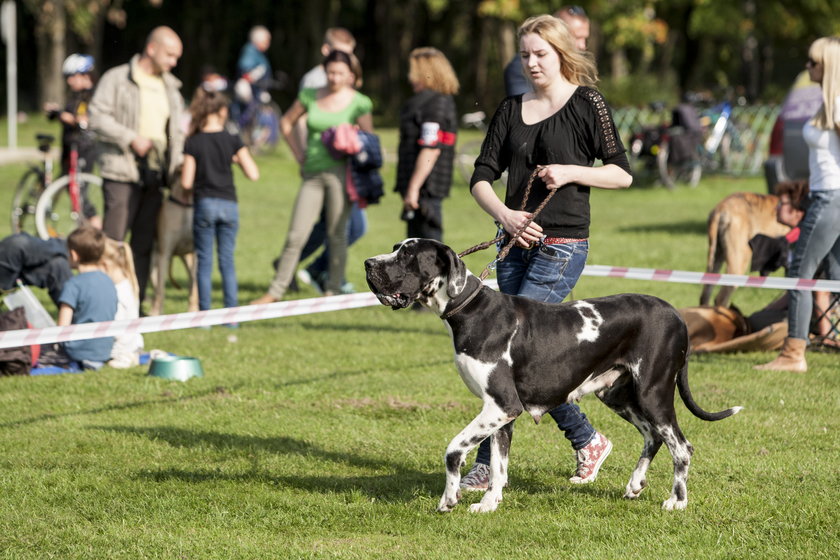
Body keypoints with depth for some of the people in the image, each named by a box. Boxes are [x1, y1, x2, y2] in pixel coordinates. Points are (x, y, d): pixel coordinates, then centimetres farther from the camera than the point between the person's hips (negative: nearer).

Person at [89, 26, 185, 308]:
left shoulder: (170, 87, 19)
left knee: (144, 243, 6)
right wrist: (131, 139, -16)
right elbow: (98, 117, -9)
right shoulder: (116, 79, 0)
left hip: (155, 176, 6)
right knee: (113, 240, -10)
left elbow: (177, 131, 24)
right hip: (122, 173, -6)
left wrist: (177, 165, 9)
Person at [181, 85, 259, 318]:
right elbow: (253, 174, -6)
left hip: (204, 203, -1)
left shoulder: (193, 144, -5)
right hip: (229, 204, 1)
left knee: (204, 261, 5)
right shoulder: (233, 141, -3)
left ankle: (204, 314, 2)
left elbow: (186, 183, -8)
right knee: (227, 260, 8)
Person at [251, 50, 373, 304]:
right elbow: (286, 121, 20)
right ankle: (276, 290, 7)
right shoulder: (310, 96, 6)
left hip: (339, 172, -3)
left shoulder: (359, 103, -2)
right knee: (295, 236, 2)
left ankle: (333, 291, 11)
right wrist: (299, 155, 12)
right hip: (313, 174, 3)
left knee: (336, 235, 1)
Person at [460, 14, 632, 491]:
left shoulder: (586, 104, -2)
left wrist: (570, 172, -16)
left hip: (562, 246, -6)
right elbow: (482, 177, 6)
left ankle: (488, 462, -8)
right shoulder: (512, 110, 12)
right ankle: (588, 442, 24)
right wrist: (505, 214, -12)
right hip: (517, 242, 6)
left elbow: (623, 173, -2)